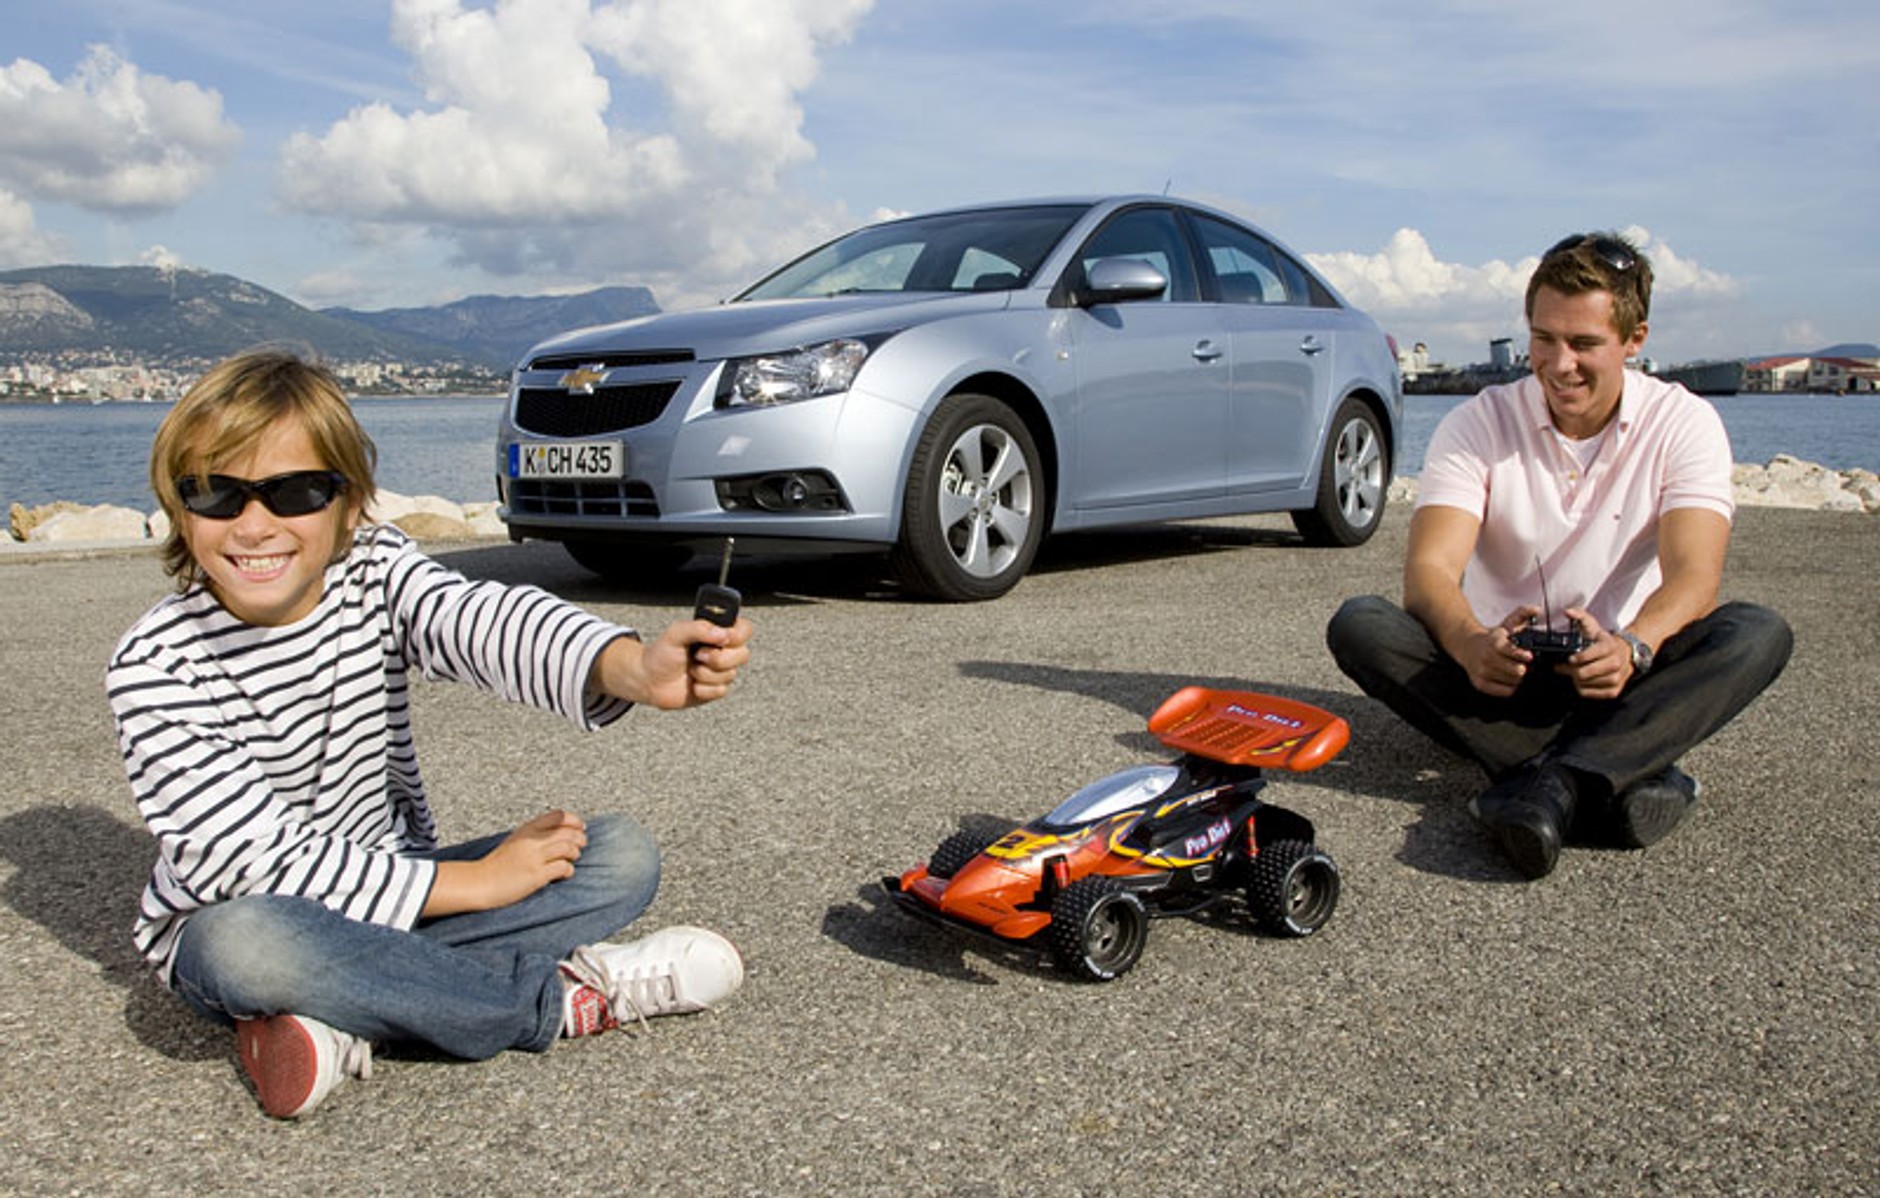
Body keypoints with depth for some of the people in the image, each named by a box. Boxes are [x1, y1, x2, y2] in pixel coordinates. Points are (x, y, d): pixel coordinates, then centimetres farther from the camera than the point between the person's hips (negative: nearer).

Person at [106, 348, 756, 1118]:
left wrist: (631, 667, -54)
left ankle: (347, 1018, -23)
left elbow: (488, 622, -32)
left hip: (388, 890, 4)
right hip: (229, 923, -4)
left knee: (621, 855, -11)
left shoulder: (376, 572, -10)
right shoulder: (153, 666, -18)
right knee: (244, 943, -39)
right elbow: (254, 861, -21)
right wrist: (472, 882, -23)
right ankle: (555, 998, -22)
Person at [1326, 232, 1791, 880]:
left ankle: (1553, 783, -41)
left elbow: (1693, 575, -19)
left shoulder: (1683, 423, -4)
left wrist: (1633, 646, -42)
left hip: (1618, 679, 1)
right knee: (1359, 624, -26)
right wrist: (1472, 644, -43)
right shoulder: (1478, 425, -6)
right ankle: (1618, 776, -33)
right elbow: (1429, 570, -20)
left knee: (1759, 632, -27)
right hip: (1500, 670, 0)